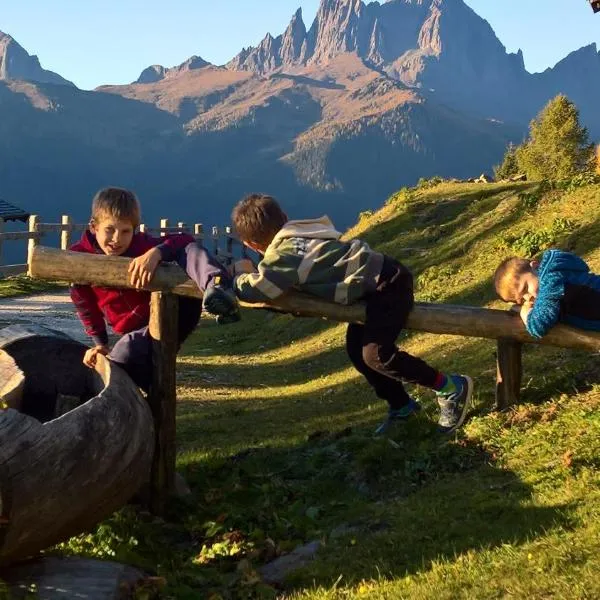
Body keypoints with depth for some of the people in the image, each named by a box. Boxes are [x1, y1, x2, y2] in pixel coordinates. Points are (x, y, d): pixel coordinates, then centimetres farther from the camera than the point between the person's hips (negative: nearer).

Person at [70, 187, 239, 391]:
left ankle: (217, 287, -49)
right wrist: (99, 344, 4)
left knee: (188, 249, -20)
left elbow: (185, 241, -19)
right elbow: (85, 305, 6)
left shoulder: (140, 244, -5)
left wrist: (156, 253, -37)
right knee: (122, 355, -40)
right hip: (138, 331, 0)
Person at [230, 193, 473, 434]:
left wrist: (240, 275, -2)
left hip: (387, 284, -10)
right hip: (378, 281, 10)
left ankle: (452, 388, -1)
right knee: (357, 350, 13)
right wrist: (252, 274, 12)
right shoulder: (296, 238, 10)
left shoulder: (283, 253, -19)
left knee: (376, 354, -15)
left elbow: (254, 290, -24)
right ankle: (401, 405, 27)